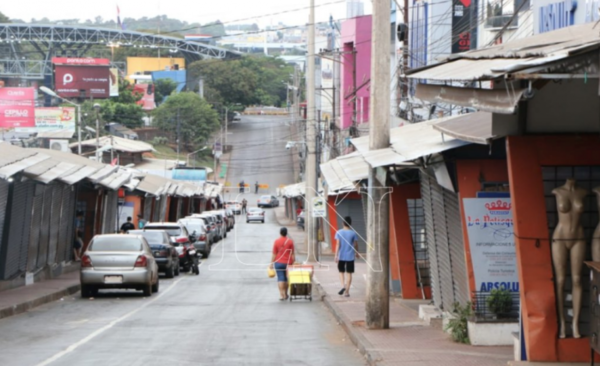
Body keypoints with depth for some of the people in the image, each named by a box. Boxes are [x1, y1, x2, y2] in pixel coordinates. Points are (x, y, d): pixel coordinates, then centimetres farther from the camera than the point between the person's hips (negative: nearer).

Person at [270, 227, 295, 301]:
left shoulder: (277, 241, -4)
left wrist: (272, 263, 2)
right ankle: (285, 294, 25)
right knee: (286, 278, 14)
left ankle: (281, 294, -14)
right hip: (288, 263, 1)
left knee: (280, 278, -2)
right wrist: (293, 262, 8)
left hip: (278, 262, -1)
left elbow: (274, 254, -4)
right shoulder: (290, 241, -2)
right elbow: (292, 253, -1)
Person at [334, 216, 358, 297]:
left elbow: (338, 245, -9)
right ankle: (347, 291, 4)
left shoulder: (339, 233, -5)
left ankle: (343, 285, -7)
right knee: (349, 273, 5)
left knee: (341, 271, 17)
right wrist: (357, 253, 18)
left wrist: (336, 255, -7)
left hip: (341, 256, 0)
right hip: (350, 256, 0)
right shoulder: (353, 233, -4)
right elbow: (356, 245, 1)